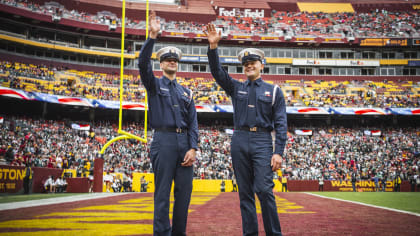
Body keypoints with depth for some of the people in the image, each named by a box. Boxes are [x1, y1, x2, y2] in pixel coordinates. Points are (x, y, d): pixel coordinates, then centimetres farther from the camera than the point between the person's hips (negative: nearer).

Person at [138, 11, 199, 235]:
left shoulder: (186, 92, 19)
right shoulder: (154, 84, 9)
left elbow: (193, 122, 12)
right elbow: (143, 63, -11)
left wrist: (193, 148, -1)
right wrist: (153, 36, -21)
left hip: (184, 142, 4)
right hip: (164, 141, -4)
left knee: (184, 191, 5)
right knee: (163, 192, -3)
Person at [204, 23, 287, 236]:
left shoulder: (273, 91, 8)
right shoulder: (236, 88, 15)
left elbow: (281, 124, 2)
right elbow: (217, 71, 2)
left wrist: (278, 152, -8)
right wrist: (213, 46, -13)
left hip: (262, 142, -3)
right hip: (240, 141, 3)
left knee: (264, 190, -13)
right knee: (245, 193, 5)